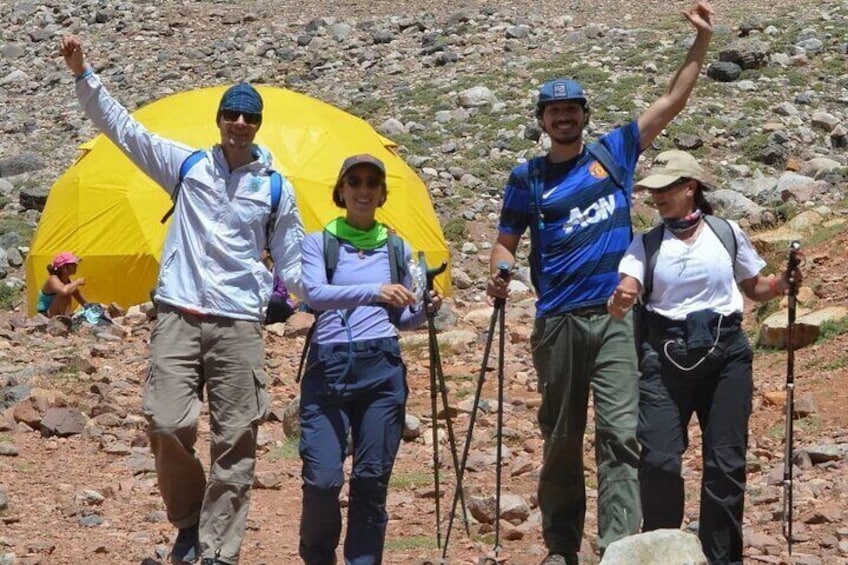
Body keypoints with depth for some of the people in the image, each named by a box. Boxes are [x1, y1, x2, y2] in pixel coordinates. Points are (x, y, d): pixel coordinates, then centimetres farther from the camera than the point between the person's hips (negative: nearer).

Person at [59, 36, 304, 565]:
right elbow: (123, 127, 6)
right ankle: (189, 520, 12)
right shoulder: (187, 165, 9)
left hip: (240, 326, 0)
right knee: (168, 424, -13)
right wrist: (84, 74, -3)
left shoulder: (276, 188, 9)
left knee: (235, 443, -2)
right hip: (179, 318, 0)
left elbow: (293, 265, 12)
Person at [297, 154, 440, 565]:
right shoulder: (319, 243, 7)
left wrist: (425, 309, -2)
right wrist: (373, 291, -27)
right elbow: (315, 293, -13)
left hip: (381, 368, 2)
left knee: (372, 479, -1)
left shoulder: (396, 249, 15)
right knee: (322, 478, -9)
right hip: (327, 367, -2)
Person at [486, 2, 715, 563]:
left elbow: (672, 101, 6)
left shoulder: (614, 152, 6)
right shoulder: (528, 177, 7)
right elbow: (506, 241, 11)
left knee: (620, 432, -13)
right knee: (561, 439, 10)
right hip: (558, 322, 1)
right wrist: (499, 275, -11)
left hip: (615, 316, -1)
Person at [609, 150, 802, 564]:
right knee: (659, 460, -9)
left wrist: (782, 283, -6)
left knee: (726, 463, 2)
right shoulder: (646, 244, 4)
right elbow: (626, 293, -11)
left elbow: (754, 288, 15)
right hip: (666, 358, 0)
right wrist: (619, 302, -35)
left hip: (725, 355, 1)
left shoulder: (727, 233, 5)